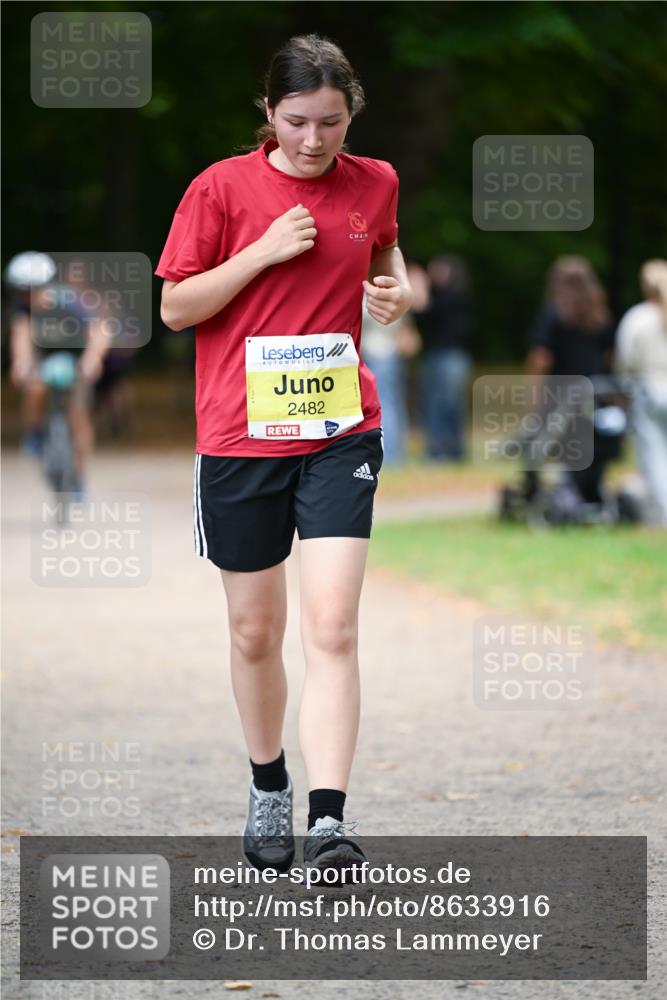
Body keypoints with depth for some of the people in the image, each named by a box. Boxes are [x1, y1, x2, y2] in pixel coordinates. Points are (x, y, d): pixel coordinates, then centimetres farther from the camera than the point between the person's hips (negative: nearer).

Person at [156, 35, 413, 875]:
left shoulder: (374, 183, 3)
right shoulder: (223, 187, -6)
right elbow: (174, 307, -4)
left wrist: (397, 286, 3)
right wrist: (264, 252, -15)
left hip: (340, 433, 1)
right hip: (240, 436, -1)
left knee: (331, 626, -13)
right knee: (255, 632, 10)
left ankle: (327, 821, -17)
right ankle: (268, 789, 33)